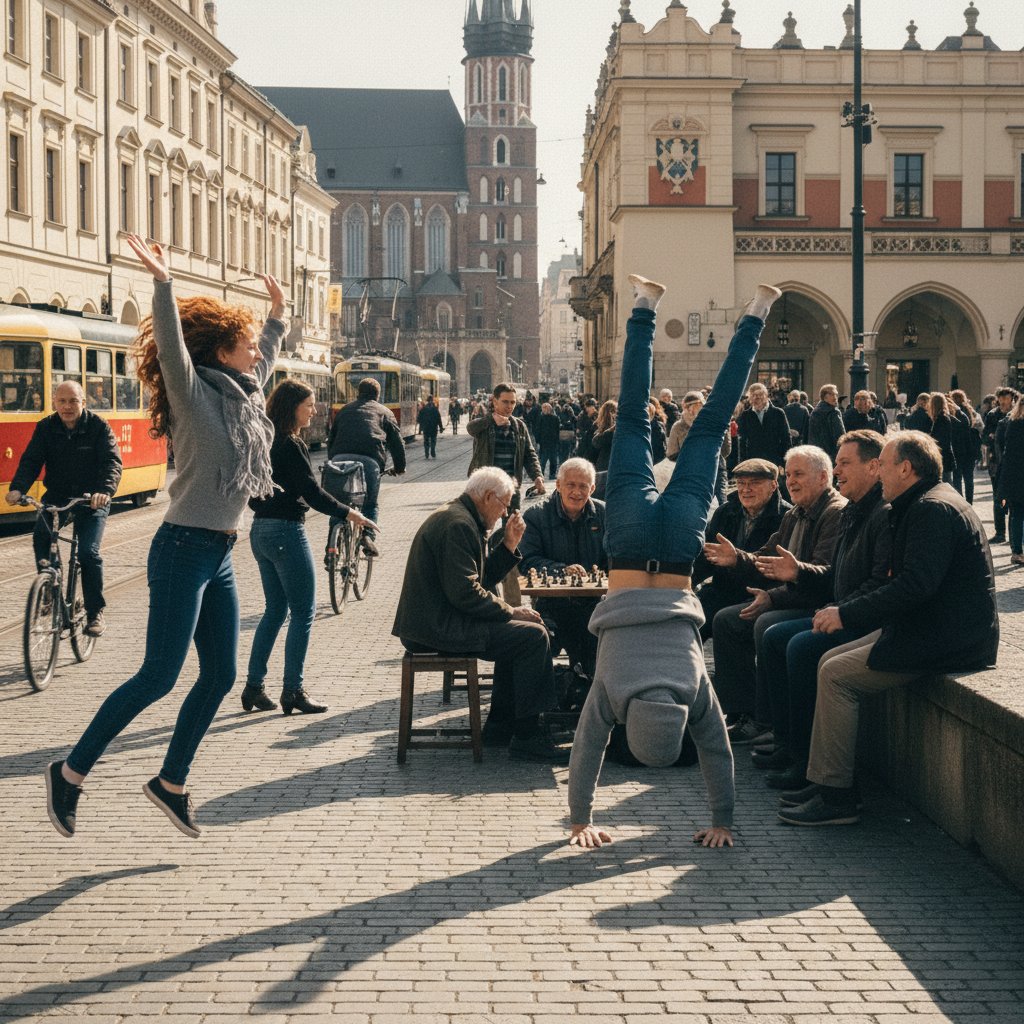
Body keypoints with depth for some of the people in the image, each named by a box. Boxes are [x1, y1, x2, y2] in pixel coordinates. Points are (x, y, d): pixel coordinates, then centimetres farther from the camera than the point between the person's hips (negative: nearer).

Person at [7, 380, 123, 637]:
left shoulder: (98, 427, -8)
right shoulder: (45, 428, 1)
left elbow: (112, 462, -17)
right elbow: (30, 461, -7)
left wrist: (105, 490, -37)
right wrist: (18, 488, -27)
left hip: (91, 500, -3)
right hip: (57, 497, 3)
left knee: (89, 552, -17)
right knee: (41, 535, -24)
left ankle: (95, 613, -1)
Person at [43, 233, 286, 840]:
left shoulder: (241, 394, 12)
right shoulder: (194, 393, -11)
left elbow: (267, 356, 32)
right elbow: (172, 346, -29)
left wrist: (280, 312, 40)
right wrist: (163, 283, -40)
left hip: (221, 556, 9)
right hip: (185, 550, -9)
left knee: (221, 676, 9)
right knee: (159, 678, -8)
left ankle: (172, 783, 22)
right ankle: (72, 772, 4)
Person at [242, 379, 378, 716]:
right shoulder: (291, 446, -16)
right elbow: (312, 492, -17)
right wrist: (348, 513, -9)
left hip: (261, 530, 9)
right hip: (286, 531, -9)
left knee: (275, 610, 16)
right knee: (303, 612, -1)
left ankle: (254, 686, 16)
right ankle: (293, 691, 0)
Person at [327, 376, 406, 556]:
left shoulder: (344, 410, 30)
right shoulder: (384, 412, 24)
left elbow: (331, 439, 30)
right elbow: (397, 442, 22)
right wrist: (399, 467, 34)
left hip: (340, 458, 2)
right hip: (369, 459, -2)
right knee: (370, 504, 11)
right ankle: (368, 536, -13)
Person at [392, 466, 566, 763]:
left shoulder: (453, 517, 18)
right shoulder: (458, 525, -17)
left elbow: (481, 577, 20)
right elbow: (465, 593, -23)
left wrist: (508, 546, 10)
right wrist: (511, 612, -14)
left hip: (432, 621, 11)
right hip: (438, 626, -11)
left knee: (517, 631, 22)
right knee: (533, 636, -14)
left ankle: (500, 727, 21)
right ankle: (527, 737, -10)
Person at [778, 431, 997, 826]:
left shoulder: (934, 509, -17)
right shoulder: (925, 505, 18)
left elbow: (915, 586, -27)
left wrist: (846, 614, -20)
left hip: (949, 641, -11)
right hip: (930, 628, 11)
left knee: (836, 675, -14)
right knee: (831, 662, 7)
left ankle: (835, 797, -10)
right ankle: (823, 780, 7)